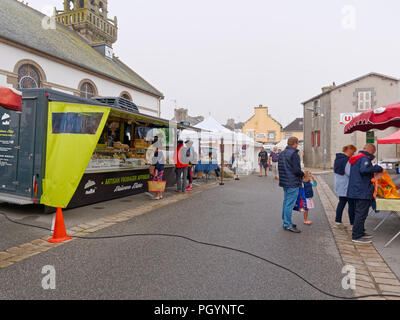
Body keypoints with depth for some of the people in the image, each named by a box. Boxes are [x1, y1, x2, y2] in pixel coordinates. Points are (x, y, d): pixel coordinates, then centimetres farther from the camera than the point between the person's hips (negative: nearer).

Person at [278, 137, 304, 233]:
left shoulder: (282, 154, 12)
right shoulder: (294, 154, -16)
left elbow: (279, 167, 17)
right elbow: (296, 169, -20)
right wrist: (302, 174, -2)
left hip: (285, 182, 9)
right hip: (293, 183, -9)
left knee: (286, 201, 16)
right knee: (290, 203, -4)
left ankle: (286, 221, 25)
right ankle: (288, 225, 1)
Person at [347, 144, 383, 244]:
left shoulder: (356, 158, 17)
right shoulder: (365, 158, -14)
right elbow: (364, 169, -33)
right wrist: (378, 168, -23)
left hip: (356, 190, 10)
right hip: (363, 191, -10)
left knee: (359, 213, 19)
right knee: (361, 214, -4)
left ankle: (360, 232, 31)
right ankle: (357, 236, 1)